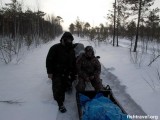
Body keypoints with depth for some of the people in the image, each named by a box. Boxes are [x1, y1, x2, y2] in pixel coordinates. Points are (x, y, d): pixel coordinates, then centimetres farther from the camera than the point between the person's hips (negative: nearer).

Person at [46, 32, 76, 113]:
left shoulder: (71, 50, 7)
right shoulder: (55, 48, -11)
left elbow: (73, 63, 14)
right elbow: (49, 60, -11)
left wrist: (72, 73, 10)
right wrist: (49, 72, -14)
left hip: (66, 73, 5)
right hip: (56, 73, -5)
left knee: (64, 87, 11)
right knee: (57, 88, -4)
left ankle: (61, 99, 31)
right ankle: (60, 104, 9)